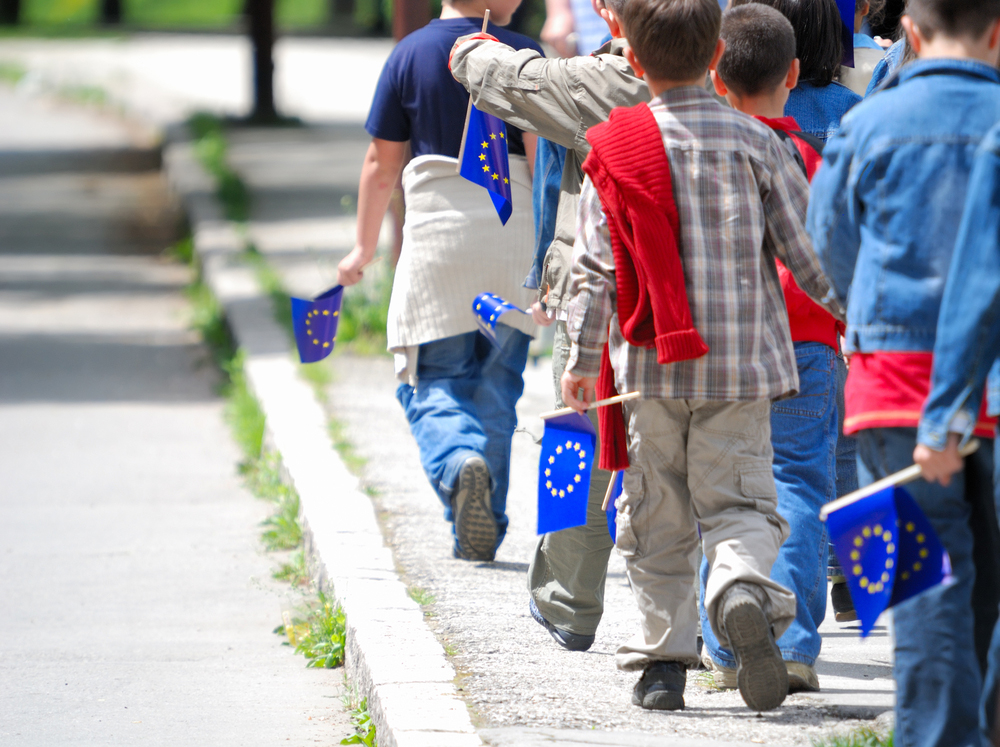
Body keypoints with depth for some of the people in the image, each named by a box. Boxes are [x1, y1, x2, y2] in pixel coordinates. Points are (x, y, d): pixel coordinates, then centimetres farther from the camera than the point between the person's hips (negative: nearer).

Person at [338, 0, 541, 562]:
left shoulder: (409, 55, 3)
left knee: (431, 387, 7)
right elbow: (542, 155, -9)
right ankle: (485, 532, 10)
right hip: (512, 240, 0)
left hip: (436, 242, 0)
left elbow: (381, 166, 6)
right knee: (496, 387, 11)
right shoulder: (522, 54, -2)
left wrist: (365, 249, 17)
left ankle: (459, 463, -25)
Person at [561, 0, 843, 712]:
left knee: (656, 520, 11)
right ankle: (743, 591, -27)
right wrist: (851, 307, 18)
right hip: (739, 362, 0)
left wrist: (583, 358, 9)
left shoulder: (614, 150, -2)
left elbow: (594, 266, 0)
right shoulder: (756, 142, -3)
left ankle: (663, 658, 9)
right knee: (740, 501, 3)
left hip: (648, 364, 1)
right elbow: (807, 247, 1)